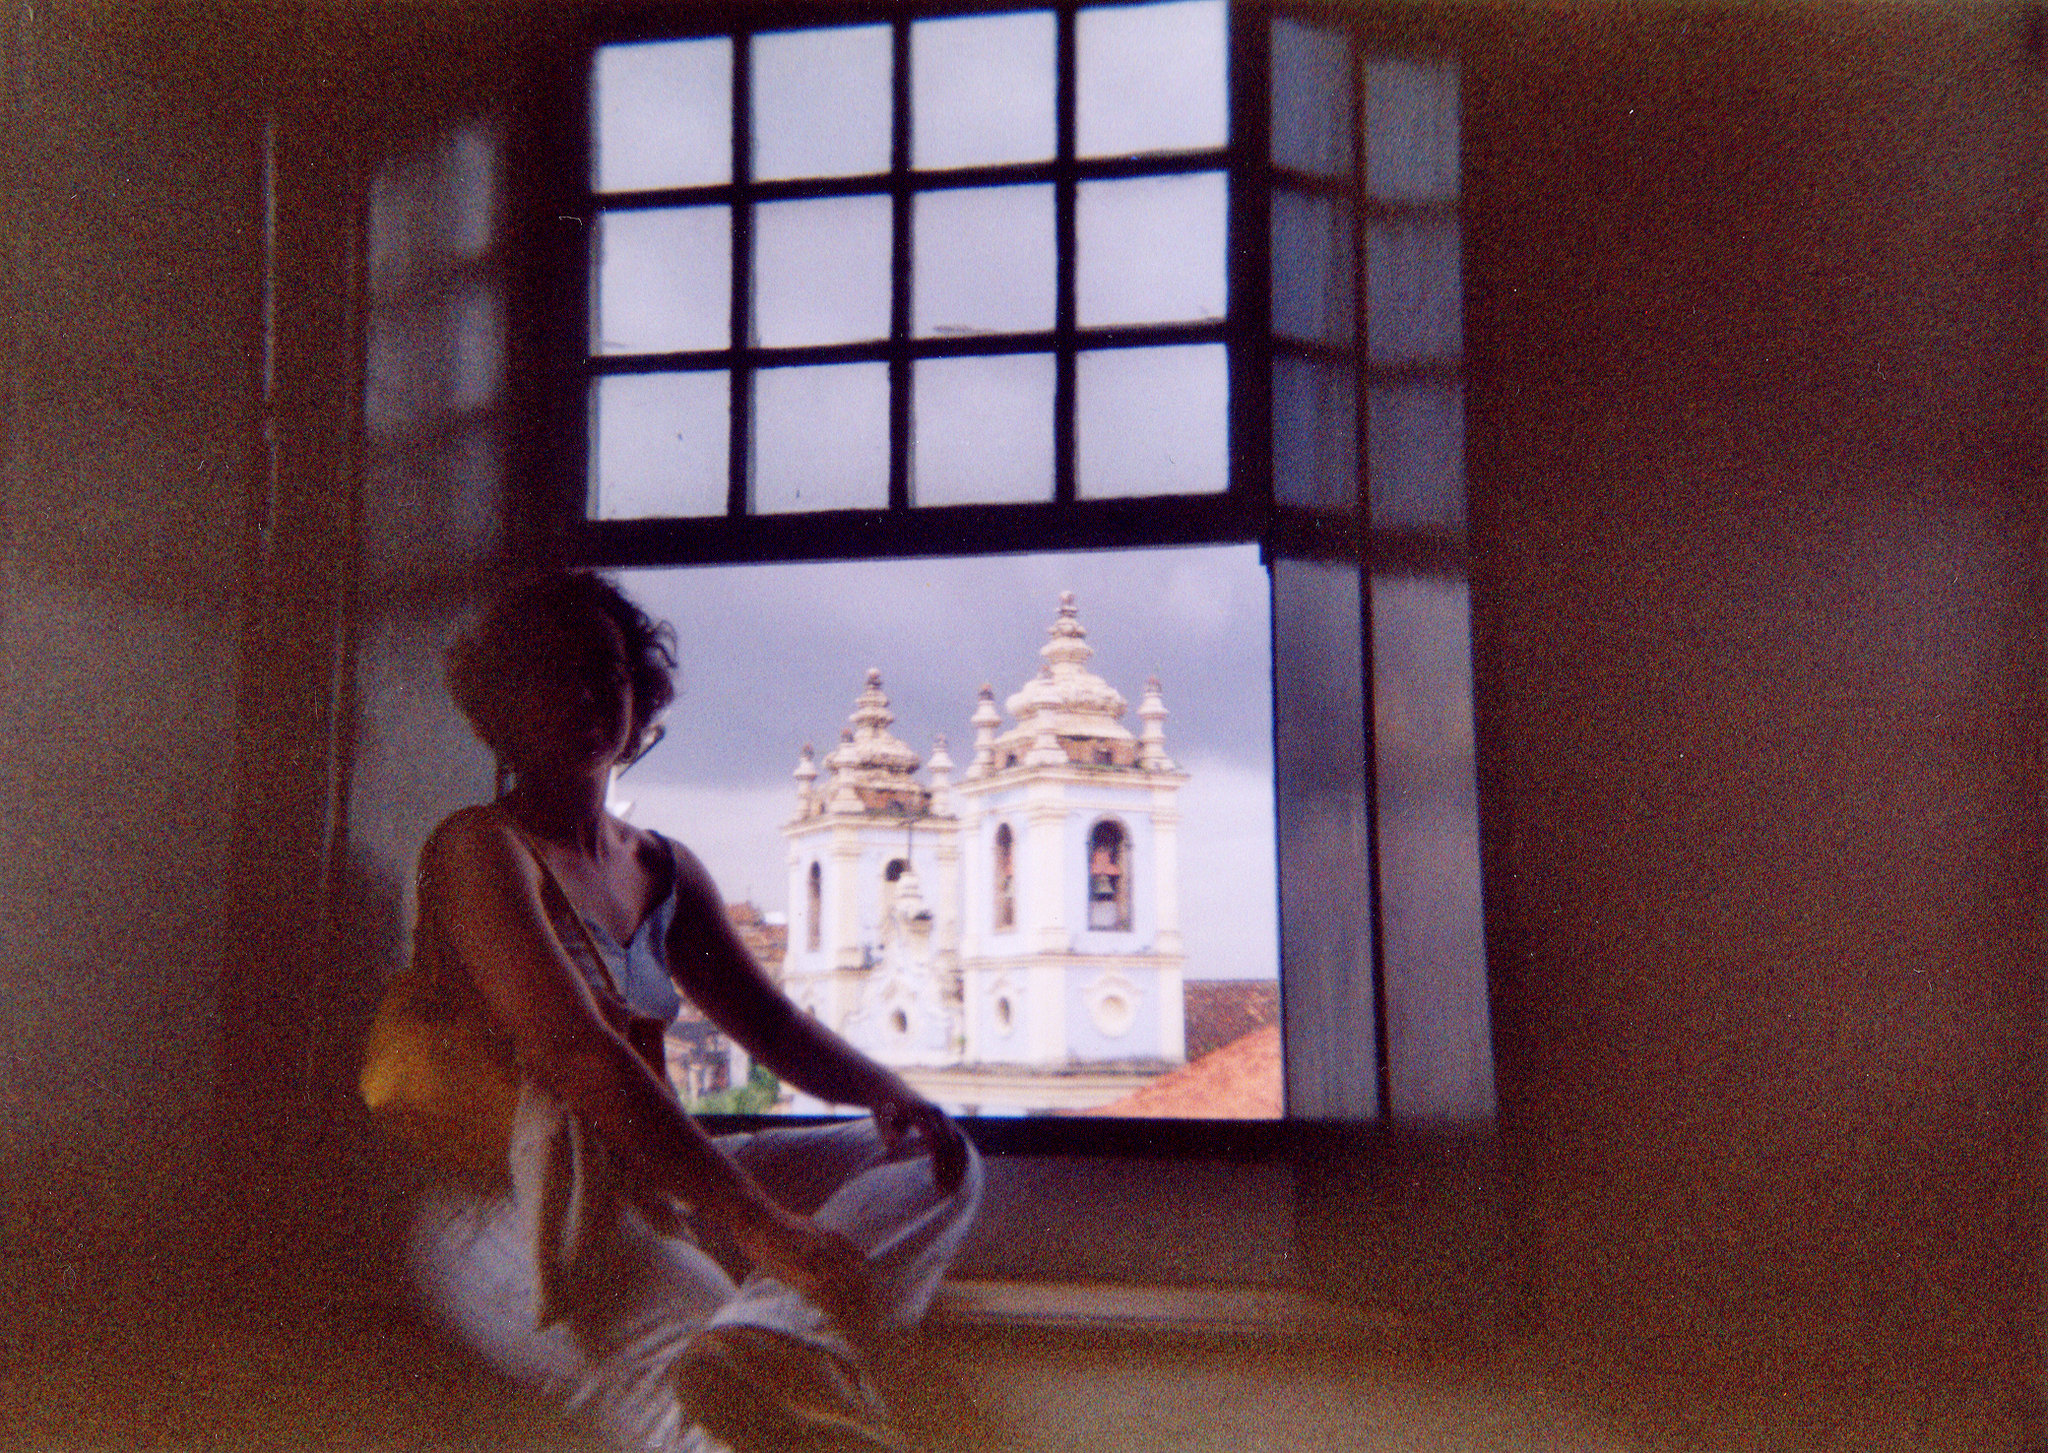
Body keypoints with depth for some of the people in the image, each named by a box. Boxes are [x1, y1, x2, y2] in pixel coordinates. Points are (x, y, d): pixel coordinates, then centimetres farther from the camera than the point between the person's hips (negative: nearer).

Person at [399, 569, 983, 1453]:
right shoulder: (480, 848, -8)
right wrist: (757, 1221, -31)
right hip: (504, 1211, -9)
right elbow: (574, 1054, -22)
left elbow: (771, 1024, 21)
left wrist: (884, 1092, -3)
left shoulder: (663, 872, 18)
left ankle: (776, 1334, -35)